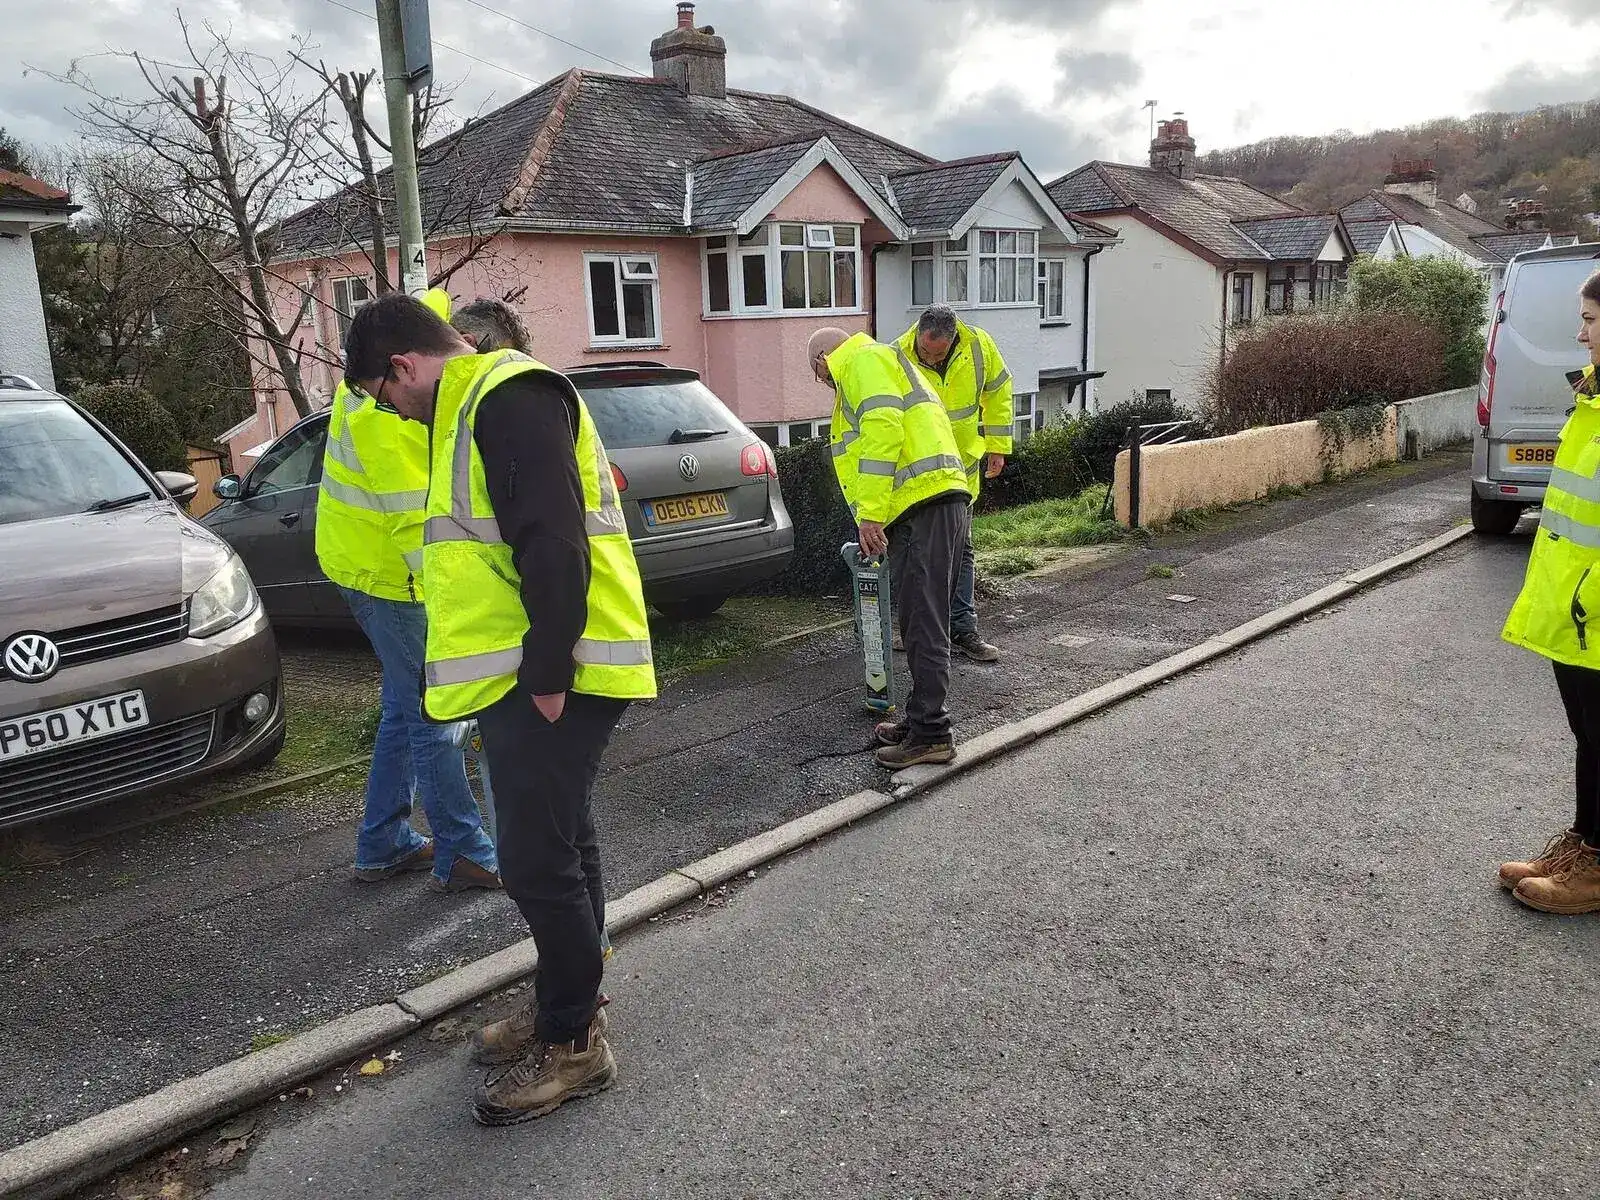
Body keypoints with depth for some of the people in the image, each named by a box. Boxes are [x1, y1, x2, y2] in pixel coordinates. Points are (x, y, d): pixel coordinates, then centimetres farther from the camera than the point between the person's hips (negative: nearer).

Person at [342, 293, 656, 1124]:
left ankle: (573, 1042, 10)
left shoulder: (510, 396, -14)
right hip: (525, 674, 11)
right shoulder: (475, 406, 20)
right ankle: (566, 1002, 34)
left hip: (549, 678, -11)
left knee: (537, 855, -5)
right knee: (556, 844, 19)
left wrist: (547, 674, -22)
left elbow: (555, 545, -23)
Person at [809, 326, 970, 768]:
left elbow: (883, 430, -17)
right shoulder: (884, 363, 34)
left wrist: (870, 513, -20)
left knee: (923, 624, -8)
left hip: (923, 508, -11)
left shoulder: (861, 360, 1)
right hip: (935, 505, 11)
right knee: (922, 622, 14)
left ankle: (930, 733, -5)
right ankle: (921, 722, 22)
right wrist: (877, 521, 39)